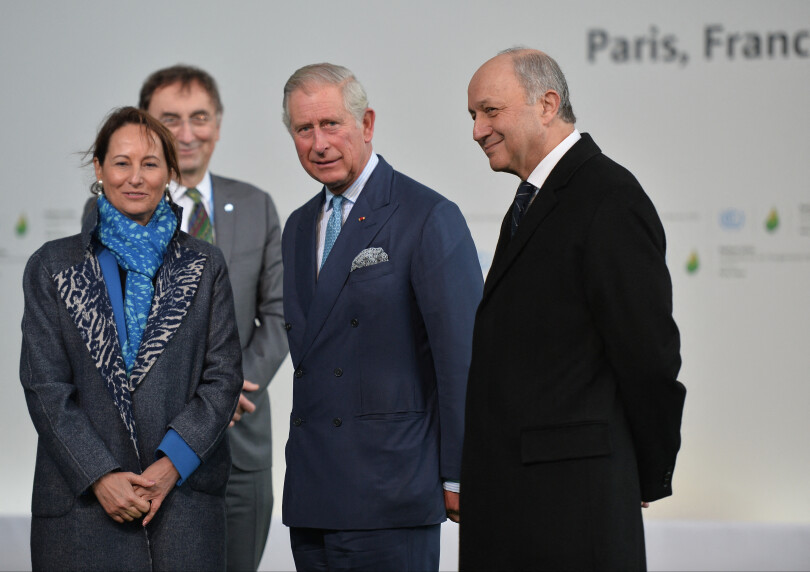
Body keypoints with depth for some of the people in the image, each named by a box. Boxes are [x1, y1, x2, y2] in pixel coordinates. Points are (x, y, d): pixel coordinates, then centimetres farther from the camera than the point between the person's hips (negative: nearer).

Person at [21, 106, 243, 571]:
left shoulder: (204, 266, 9)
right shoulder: (52, 267, 7)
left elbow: (223, 377, 3)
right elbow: (44, 385, 0)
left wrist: (172, 463, -11)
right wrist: (100, 475, -11)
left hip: (184, 494, 1)